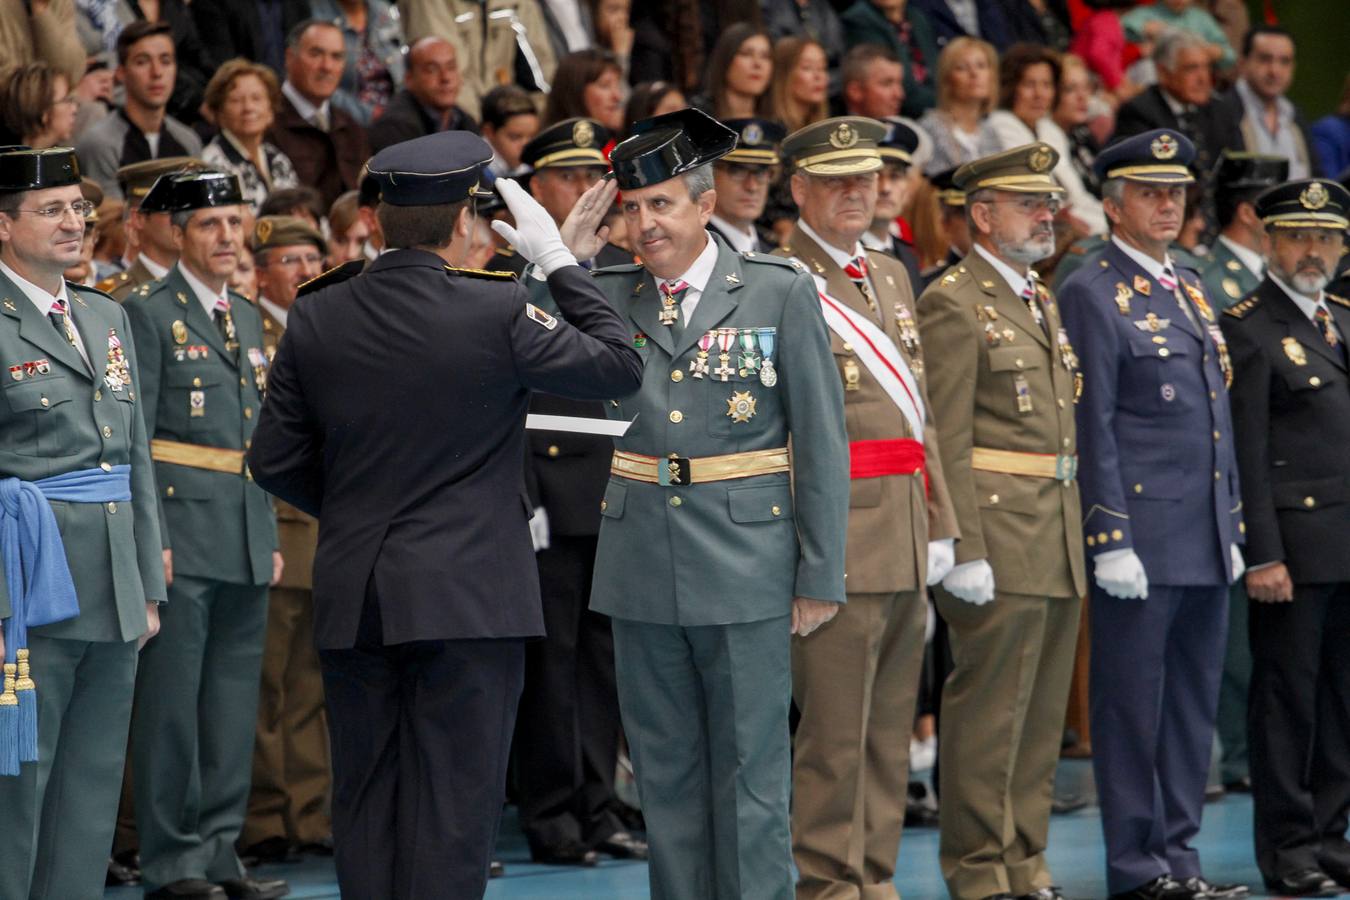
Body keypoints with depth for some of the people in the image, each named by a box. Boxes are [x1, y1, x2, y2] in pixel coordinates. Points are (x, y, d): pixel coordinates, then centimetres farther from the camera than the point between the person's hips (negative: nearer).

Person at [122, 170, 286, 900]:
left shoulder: (247, 319, 18)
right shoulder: (149, 314, -5)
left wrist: (271, 536, 16)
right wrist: (150, 538, -17)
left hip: (247, 539, 7)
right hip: (183, 533, -7)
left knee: (234, 703, 9)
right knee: (171, 702, -4)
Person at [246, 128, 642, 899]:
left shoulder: (317, 318, 1)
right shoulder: (498, 312, -12)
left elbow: (275, 461, 6)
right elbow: (621, 368, 0)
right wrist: (559, 260, 6)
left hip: (352, 600, 4)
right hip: (468, 597, -4)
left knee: (366, 802, 11)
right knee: (454, 799, -1)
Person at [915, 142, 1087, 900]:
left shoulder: (1043, 300, 19)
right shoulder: (954, 304, -9)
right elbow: (946, 444, -14)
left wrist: (1075, 537, 19)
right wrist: (965, 551, -19)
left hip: (1058, 544, 9)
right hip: (1000, 538, -9)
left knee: (1042, 718, 11)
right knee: (988, 713, -5)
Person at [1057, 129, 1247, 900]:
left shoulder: (1192, 289, 17)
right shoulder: (1094, 296, -7)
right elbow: (1093, 427, -12)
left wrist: (1234, 528, 17)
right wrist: (1112, 541, -16)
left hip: (1207, 545, 8)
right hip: (1142, 539, -8)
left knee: (1195, 706, 10)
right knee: (1134, 706, -1)